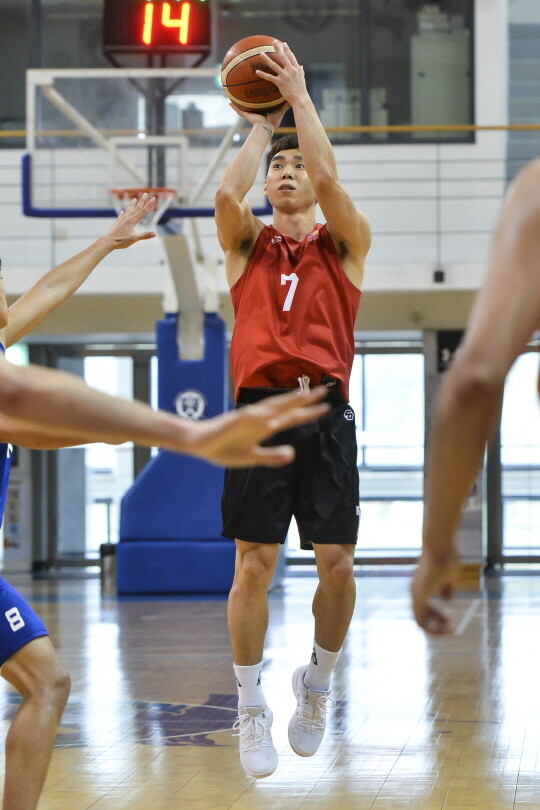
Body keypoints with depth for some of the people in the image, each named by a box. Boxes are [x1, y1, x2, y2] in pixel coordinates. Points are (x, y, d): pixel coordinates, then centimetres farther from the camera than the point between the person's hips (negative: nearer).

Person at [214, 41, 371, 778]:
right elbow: (227, 193, -6)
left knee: (337, 563, -3)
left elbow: (328, 179, -7)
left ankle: (317, 685, 21)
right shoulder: (247, 244, 14)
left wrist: (300, 97, -1)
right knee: (254, 563, -4)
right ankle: (253, 712, 6)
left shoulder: (345, 244, 11)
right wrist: (261, 124, 7)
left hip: (325, 412, 0)